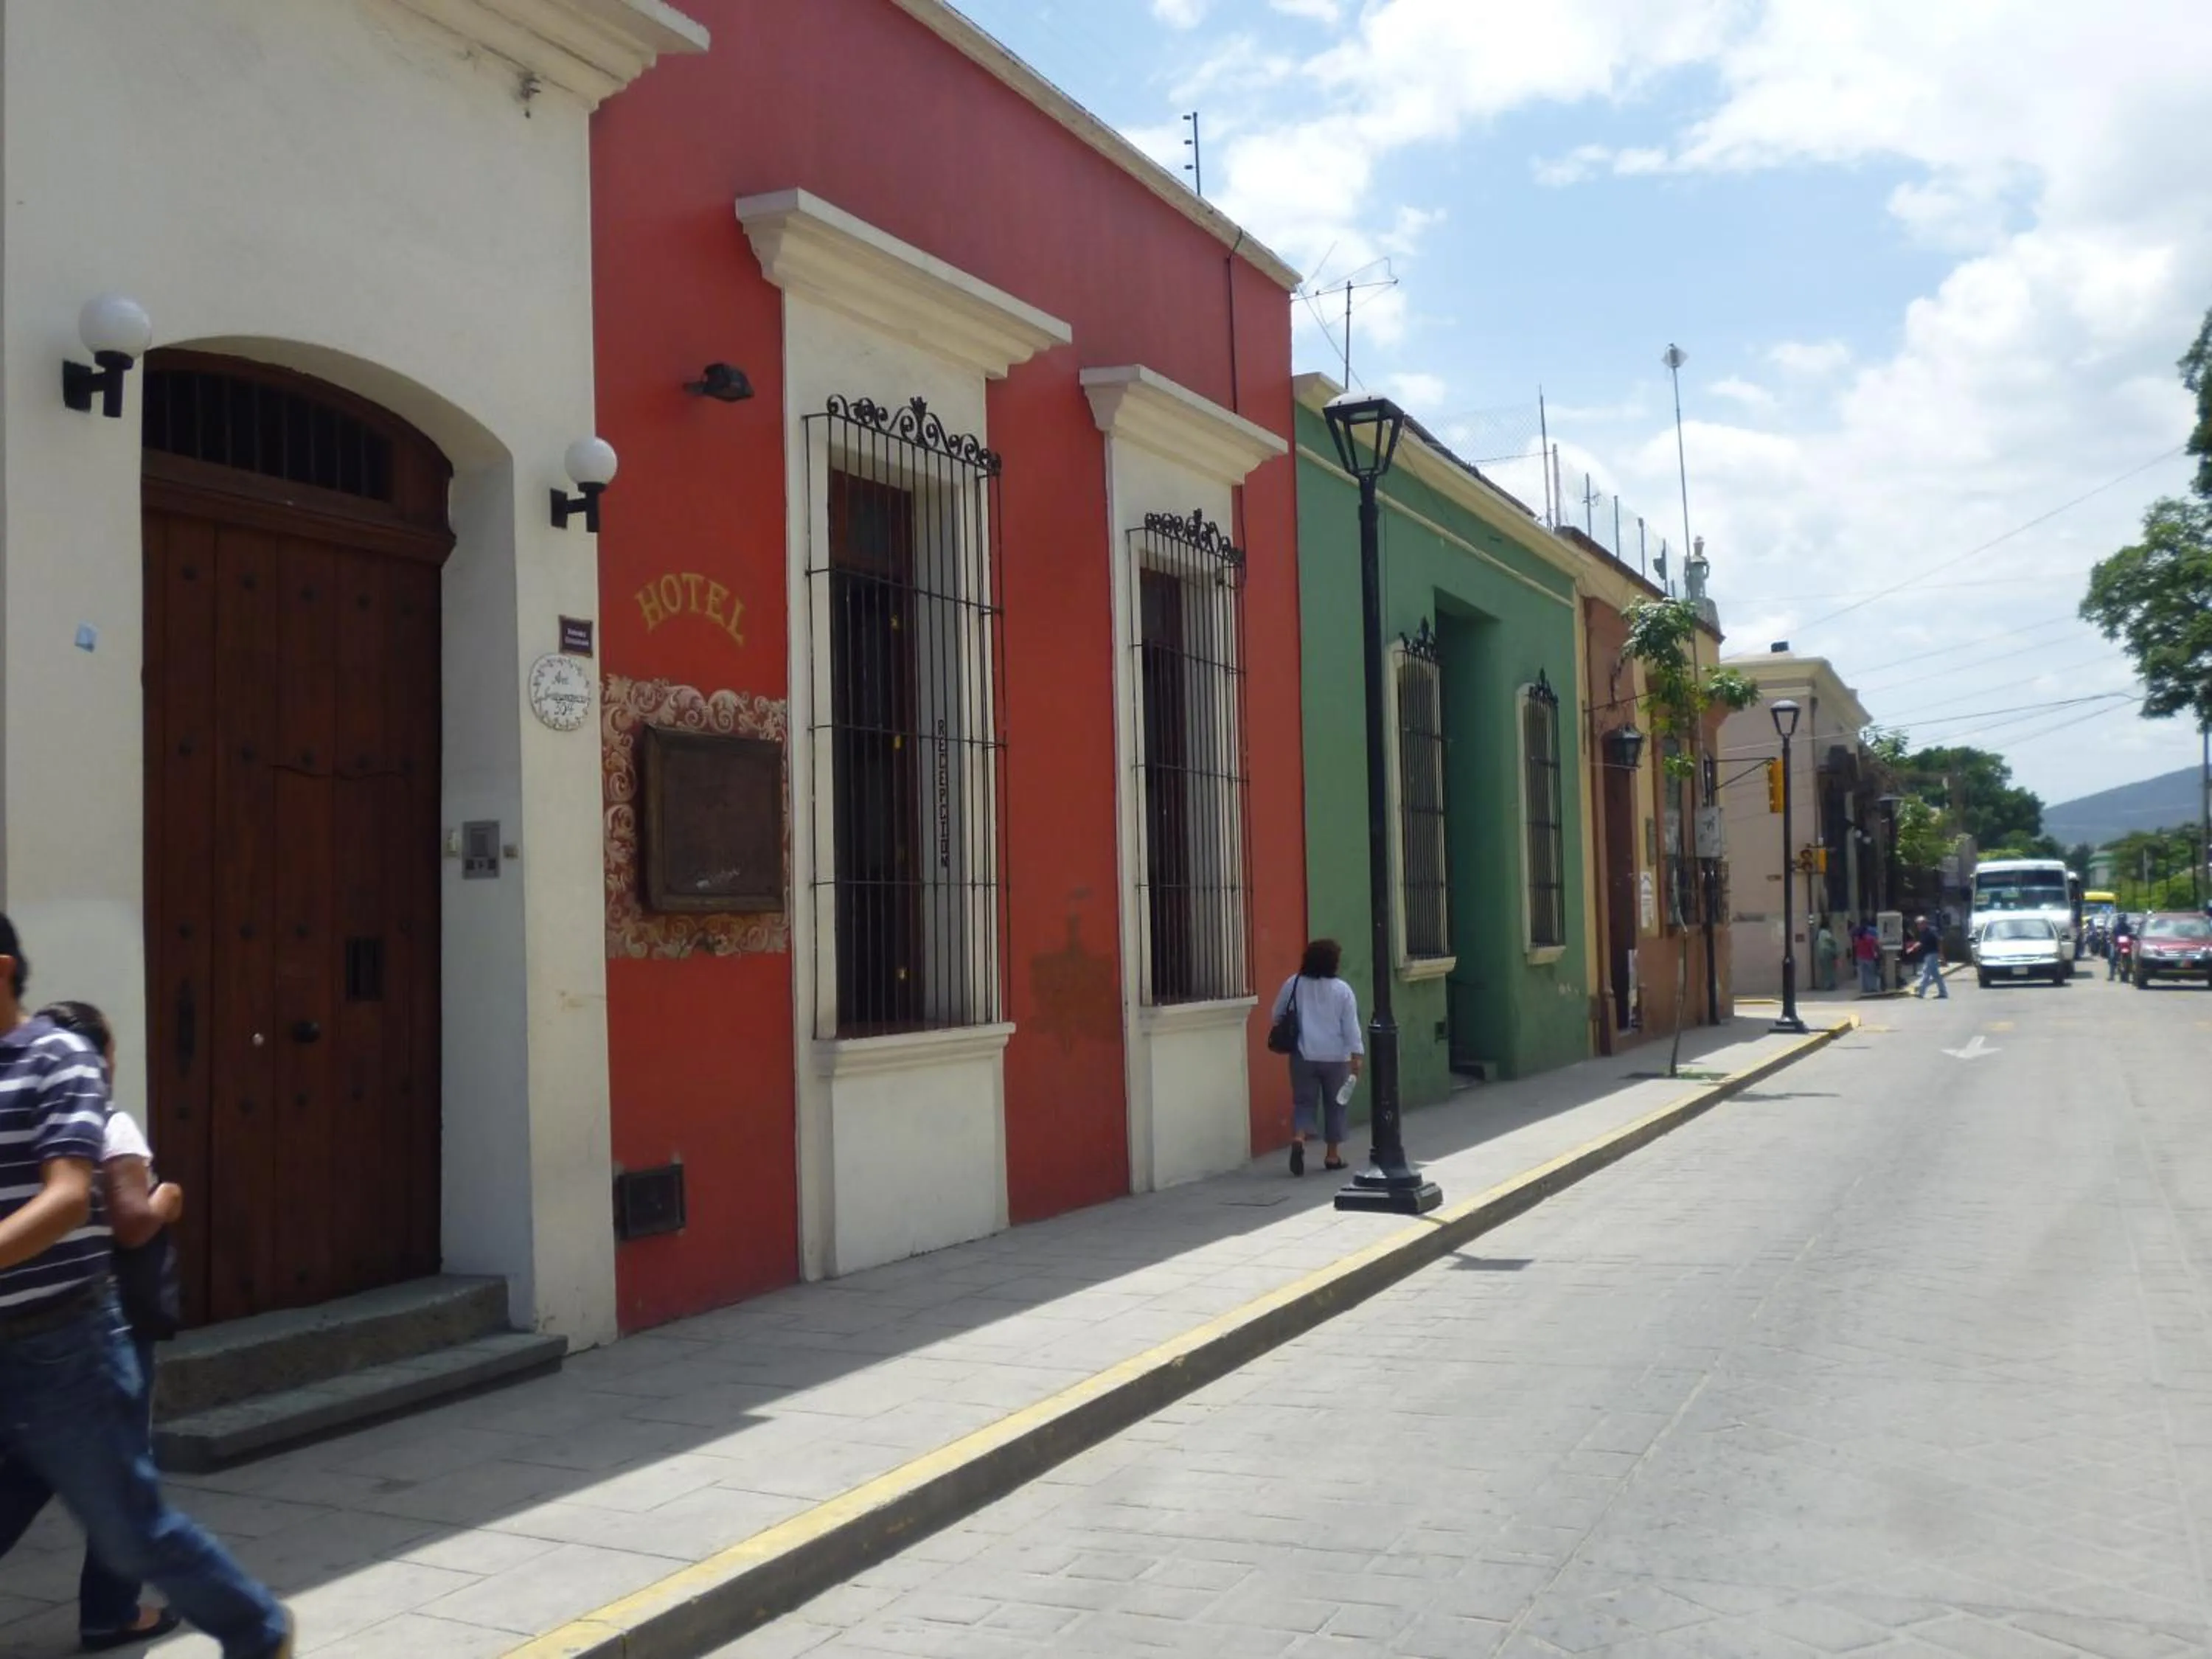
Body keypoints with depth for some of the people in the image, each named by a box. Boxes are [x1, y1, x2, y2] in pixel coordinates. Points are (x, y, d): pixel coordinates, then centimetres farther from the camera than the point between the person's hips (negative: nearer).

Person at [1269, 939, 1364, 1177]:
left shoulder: (1293, 984, 1)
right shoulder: (1342, 990, -5)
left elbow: (1276, 1016, 10)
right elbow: (1351, 1026, -7)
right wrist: (1357, 1055, -5)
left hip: (1304, 1056, 1)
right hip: (1335, 1057, -1)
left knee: (1304, 1101, 7)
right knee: (1335, 1105, 11)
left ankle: (1298, 1139, -19)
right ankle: (1334, 1155, 15)